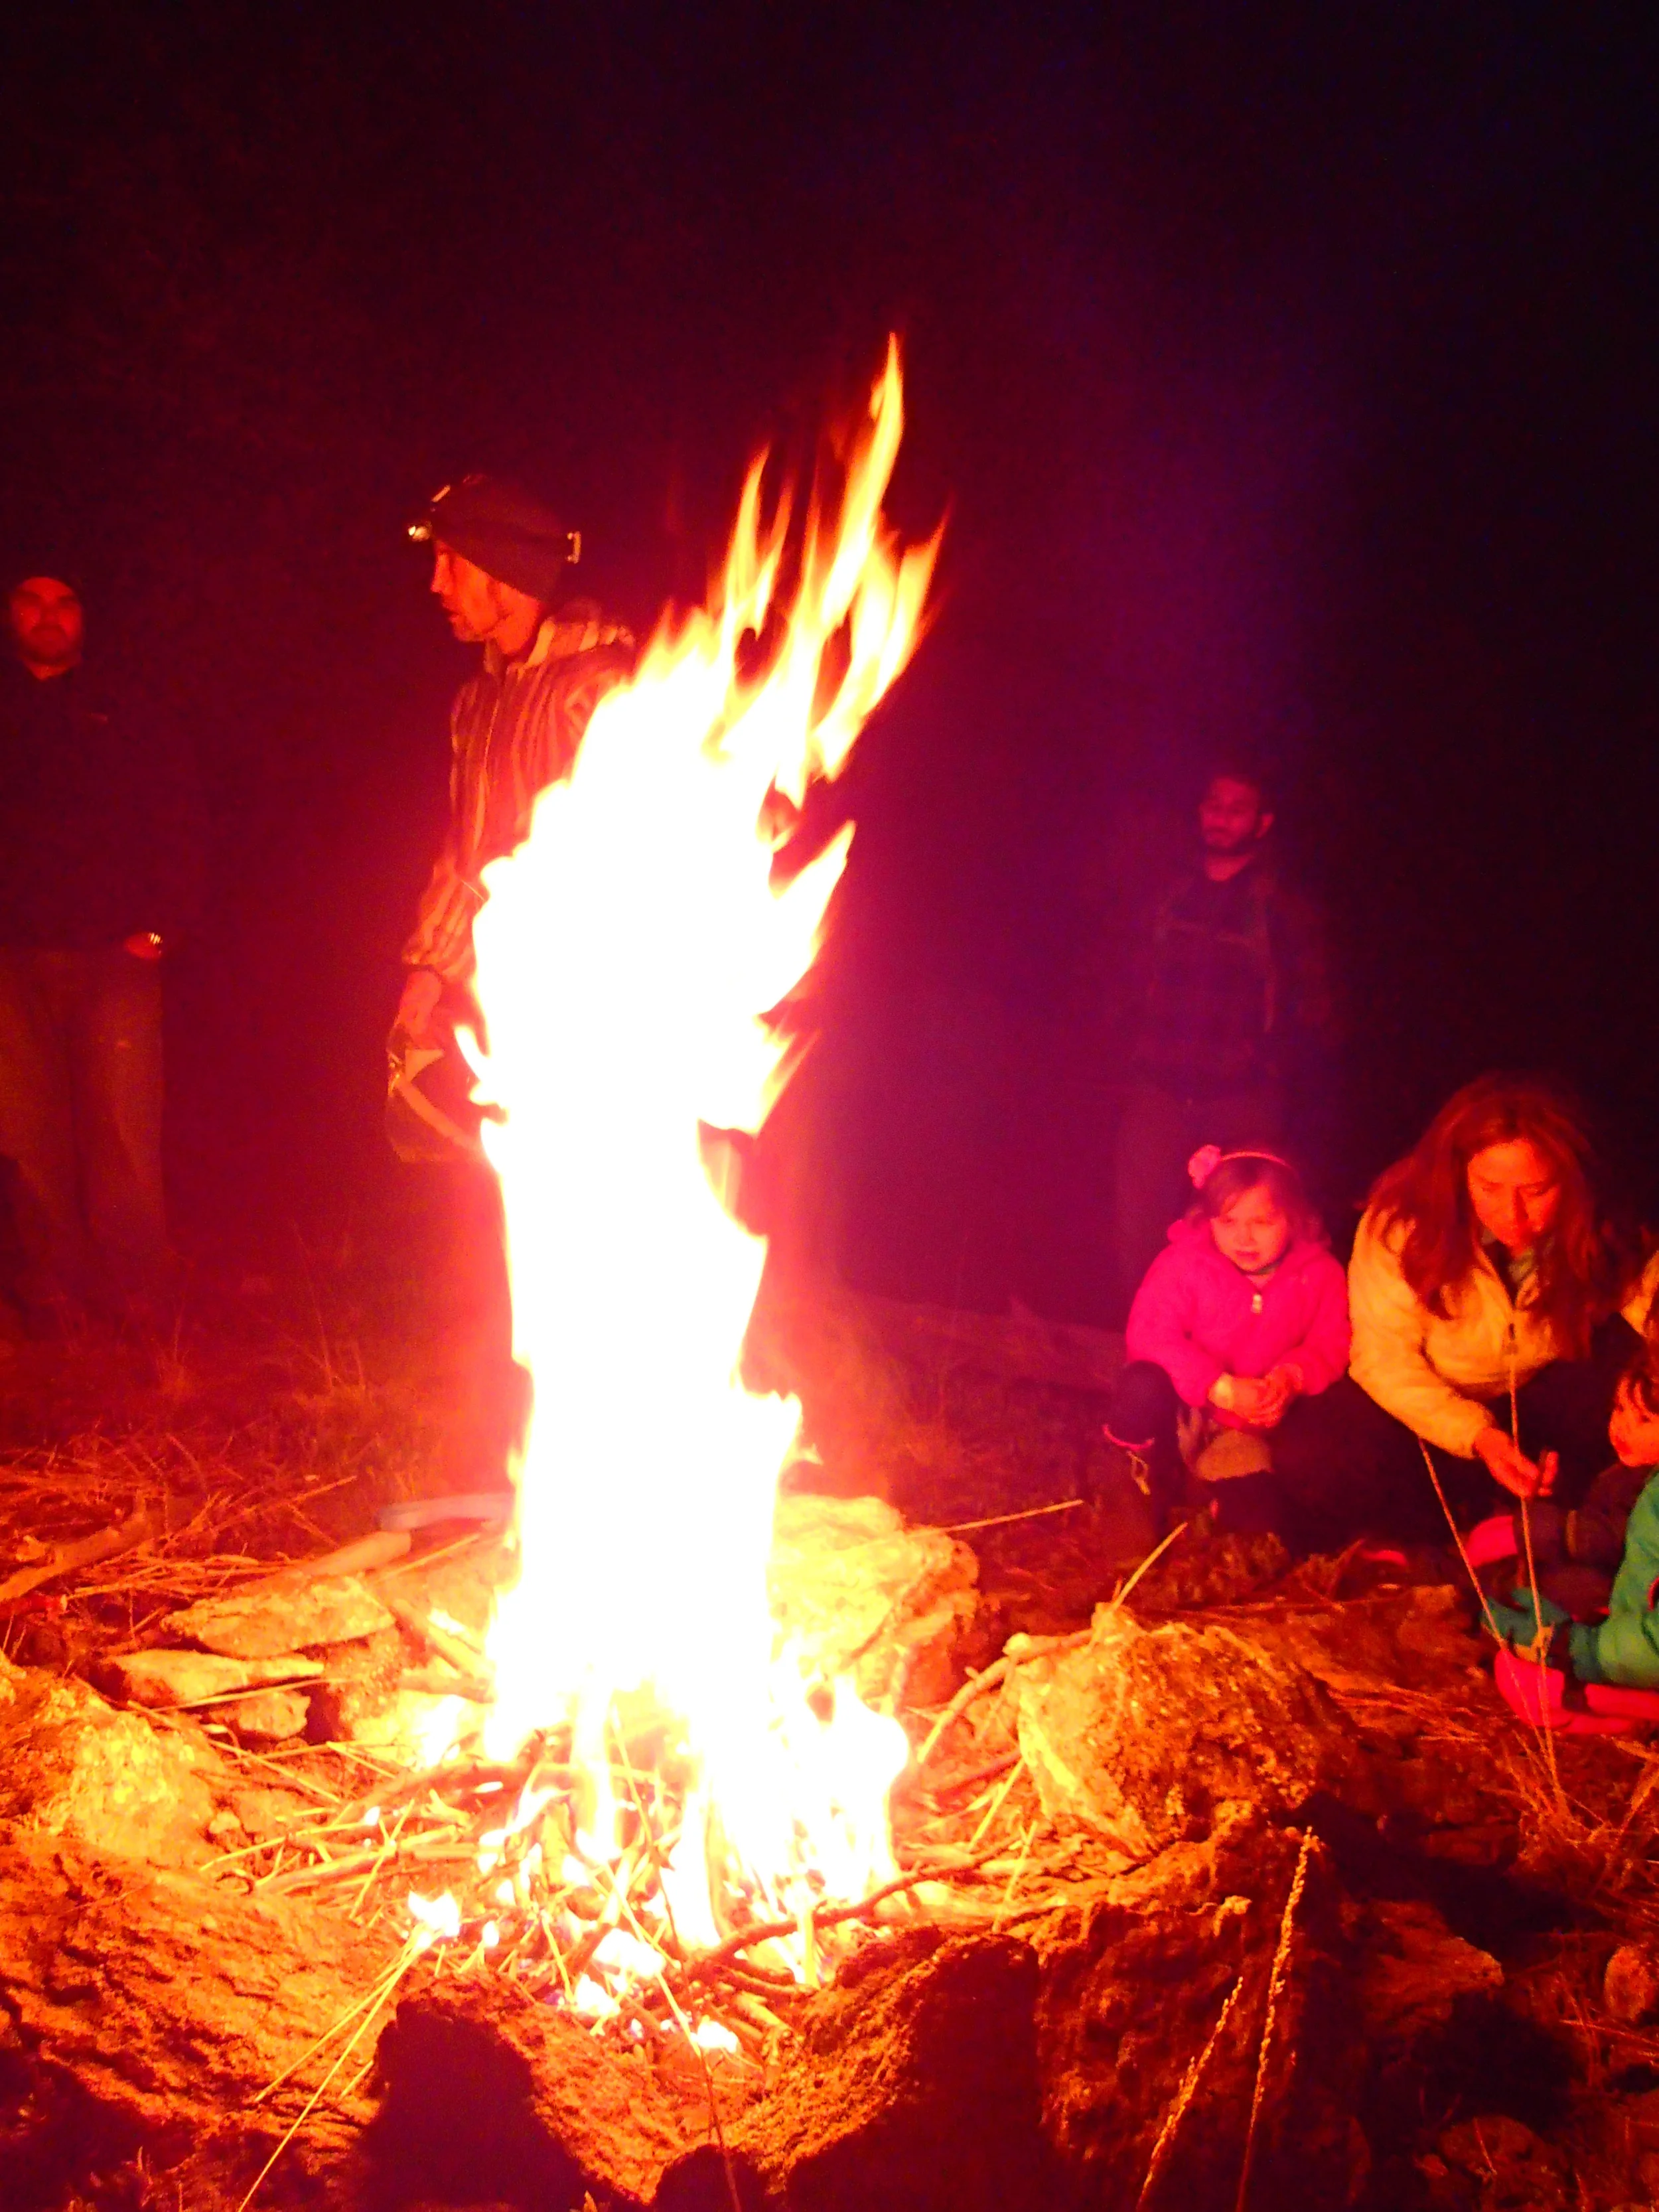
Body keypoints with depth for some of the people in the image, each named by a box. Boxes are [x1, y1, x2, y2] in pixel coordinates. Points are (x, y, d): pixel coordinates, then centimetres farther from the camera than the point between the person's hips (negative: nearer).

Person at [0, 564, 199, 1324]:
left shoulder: (126, 715, 10)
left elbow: (175, 825, 7)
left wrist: (159, 925, -3)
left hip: (114, 955, -2)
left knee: (122, 1127, -6)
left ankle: (131, 1289, 3)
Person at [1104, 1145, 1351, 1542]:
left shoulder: (1319, 1274, -10)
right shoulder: (1184, 1261, -17)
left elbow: (1330, 1345, -3)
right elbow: (1150, 1335, -23)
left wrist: (1291, 1378, -27)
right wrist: (1224, 1389, -31)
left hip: (1258, 1426, 1)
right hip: (1186, 1408, -1)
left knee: (1255, 1513, -24)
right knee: (1142, 1386, -37)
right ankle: (1156, 1475, -1)